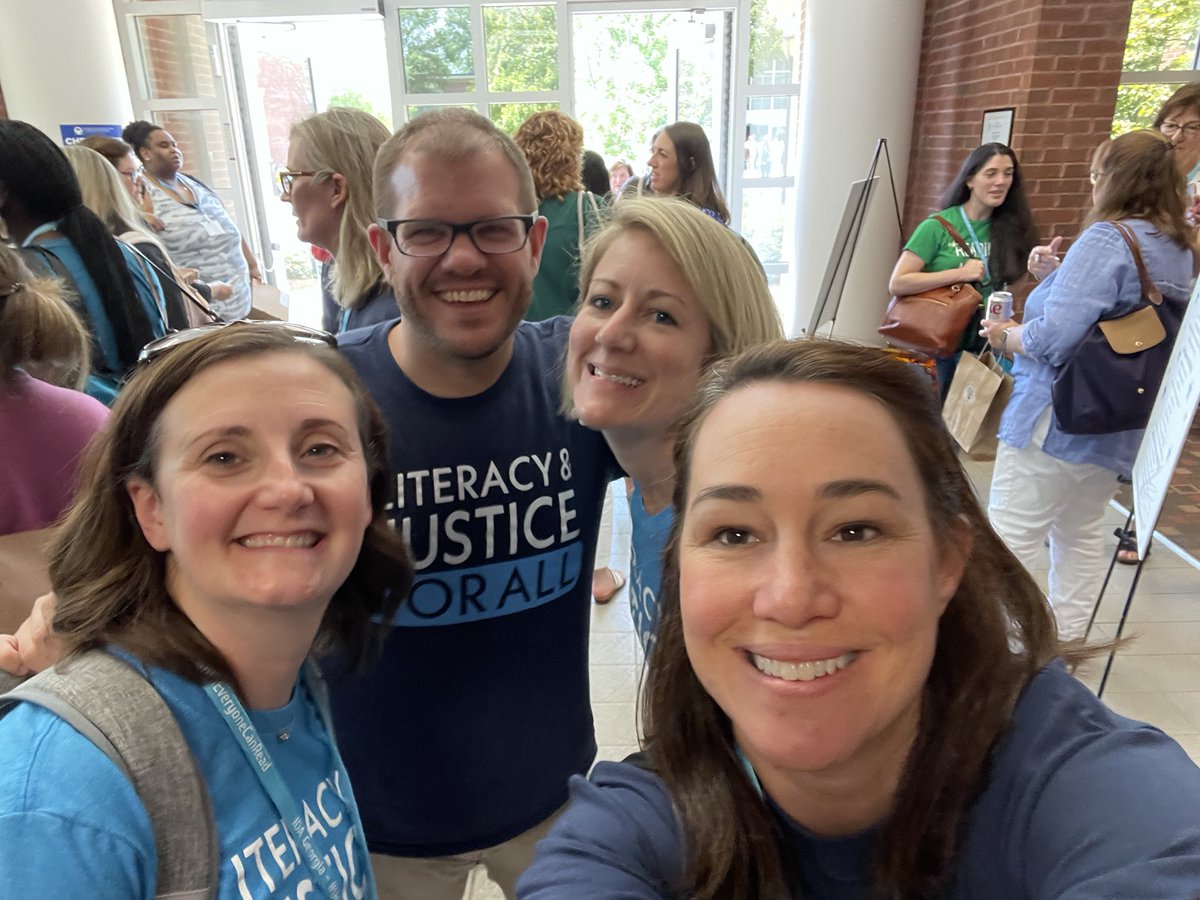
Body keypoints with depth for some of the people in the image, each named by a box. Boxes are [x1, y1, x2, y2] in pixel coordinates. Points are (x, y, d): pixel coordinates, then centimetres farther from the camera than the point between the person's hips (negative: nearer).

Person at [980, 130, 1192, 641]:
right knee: (1082, 534, 20)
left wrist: (1007, 336, -7)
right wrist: (1057, 273, 15)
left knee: (1010, 537, -1)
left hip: (1058, 417, -9)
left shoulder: (1106, 239, -17)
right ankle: (1066, 641, 30)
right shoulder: (1179, 249, 12)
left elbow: (1055, 335, -26)